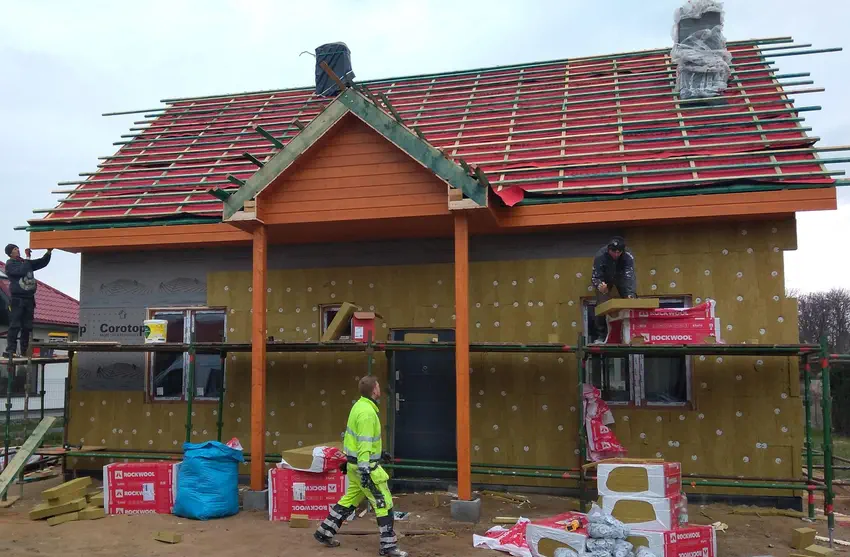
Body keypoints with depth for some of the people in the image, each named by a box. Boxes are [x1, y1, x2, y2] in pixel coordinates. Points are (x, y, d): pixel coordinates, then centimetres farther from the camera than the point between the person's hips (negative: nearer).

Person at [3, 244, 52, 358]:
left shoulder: (27, 263, 16)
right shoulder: (10, 264, -2)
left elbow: (43, 263, 17)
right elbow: (21, 271, -18)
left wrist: (49, 253, 2)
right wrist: (27, 258, -11)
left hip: (29, 299, 6)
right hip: (18, 299, -6)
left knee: (27, 327, 5)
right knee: (15, 326, -10)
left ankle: (25, 351, 8)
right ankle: (10, 350, -11)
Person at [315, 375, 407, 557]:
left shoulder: (360, 405, 8)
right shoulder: (367, 412, -23)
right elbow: (364, 443, -26)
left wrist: (378, 453, 28)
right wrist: (364, 471, -27)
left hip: (355, 462, 10)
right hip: (364, 466, -10)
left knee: (349, 500, 19)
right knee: (384, 504, -1)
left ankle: (324, 533, 27)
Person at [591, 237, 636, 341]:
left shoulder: (628, 257, -33)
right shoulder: (600, 256, -35)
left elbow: (629, 277, -39)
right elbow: (595, 277, -33)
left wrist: (630, 294, -55)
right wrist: (599, 285, -57)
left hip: (622, 277, 1)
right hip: (604, 279, -1)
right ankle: (601, 335, -4)